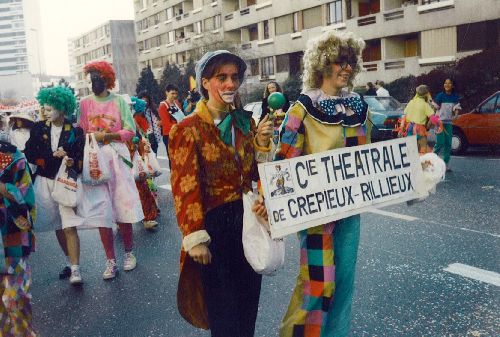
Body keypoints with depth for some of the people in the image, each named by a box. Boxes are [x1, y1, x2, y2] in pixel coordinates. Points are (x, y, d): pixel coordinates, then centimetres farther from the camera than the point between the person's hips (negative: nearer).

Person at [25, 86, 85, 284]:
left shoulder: (75, 131, -4)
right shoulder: (38, 129, 4)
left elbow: (80, 158, -3)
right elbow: (30, 154, -1)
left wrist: (72, 163, -25)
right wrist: (53, 155, -13)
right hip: (44, 181, 4)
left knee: (69, 227, -12)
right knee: (57, 226, 12)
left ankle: (75, 270, -10)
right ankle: (70, 262, 27)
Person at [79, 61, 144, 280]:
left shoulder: (118, 101, 1)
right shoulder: (84, 103, 7)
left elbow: (130, 131, -3)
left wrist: (106, 136, -13)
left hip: (117, 156, -1)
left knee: (123, 206, 2)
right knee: (101, 210, 0)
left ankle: (129, 252, 21)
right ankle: (110, 260, 10)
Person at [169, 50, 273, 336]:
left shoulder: (245, 121, 7)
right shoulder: (189, 129, -10)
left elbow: (257, 171, 11)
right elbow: (186, 186, -13)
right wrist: (195, 237, -16)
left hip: (247, 218, 5)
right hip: (215, 223, -5)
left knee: (249, 296, 18)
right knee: (222, 305, 9)